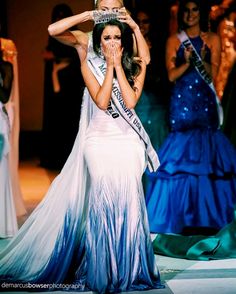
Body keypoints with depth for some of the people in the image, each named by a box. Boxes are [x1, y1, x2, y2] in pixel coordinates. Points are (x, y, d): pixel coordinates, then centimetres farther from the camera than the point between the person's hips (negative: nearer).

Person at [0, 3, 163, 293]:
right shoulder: (89, 62, 3)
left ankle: (127, 268, -3)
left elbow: (130, 101, -11)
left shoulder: (136, 66, 6)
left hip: (127, 142, 1)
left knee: (126, 199, -13)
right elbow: (101, 101, -12)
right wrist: (109, 66, -9)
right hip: (98, 139, -1)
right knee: (103, 195, -17)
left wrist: (118, 64, -8)